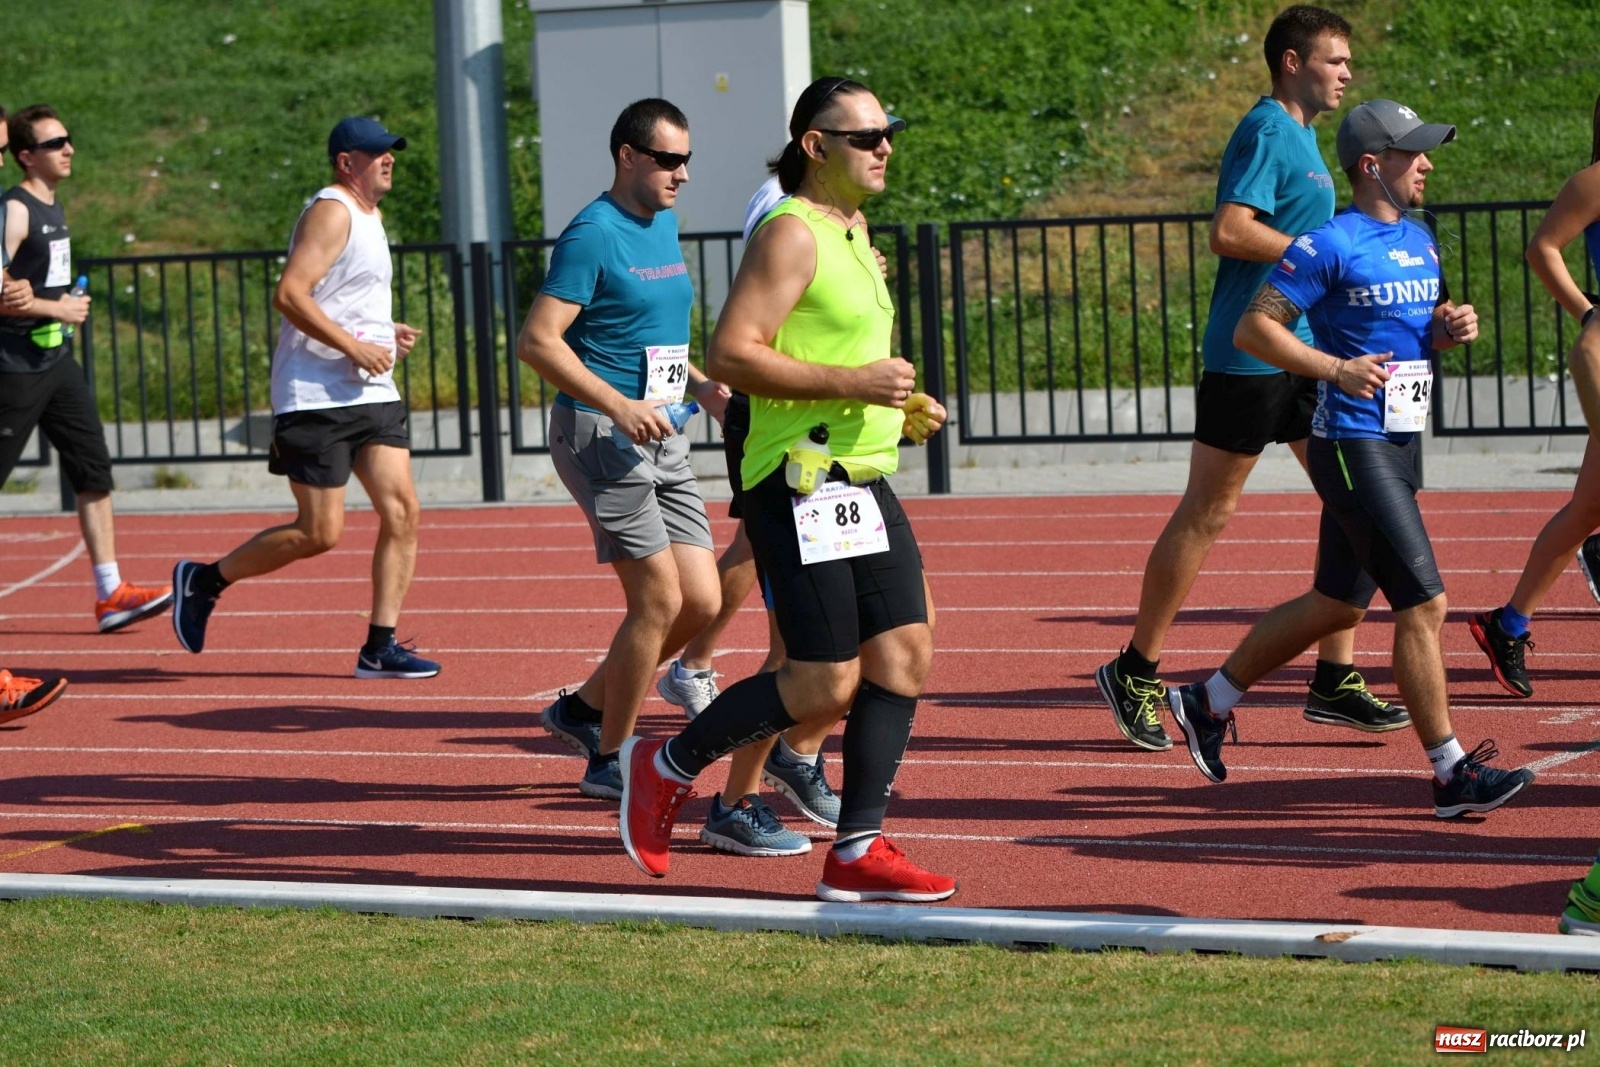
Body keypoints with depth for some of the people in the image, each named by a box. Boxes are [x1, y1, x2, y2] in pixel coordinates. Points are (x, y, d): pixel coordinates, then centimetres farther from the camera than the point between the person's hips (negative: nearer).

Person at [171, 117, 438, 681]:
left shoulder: (369, 214, 20)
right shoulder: (332, 212, -11)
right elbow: (289, 294, -22)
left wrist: (386, 332, 15)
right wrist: (354, 347, -22)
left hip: (371, 394, 9)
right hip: (316, 397, -9)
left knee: (403, 511, -3)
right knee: (321, 533, -7)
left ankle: (380, 648, 2)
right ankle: (204, 580, 12)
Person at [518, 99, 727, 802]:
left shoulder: (664, 225, 15)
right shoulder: (593, 235, -12)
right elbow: (537, 341, -19)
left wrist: (700, 387, 10)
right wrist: (620, 407, -24)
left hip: (662, 438, 9)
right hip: (599, 437, -9)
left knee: (700, 601, 3)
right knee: (659, 599, -10)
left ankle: (583, 709, 21)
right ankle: (609, 762, 3)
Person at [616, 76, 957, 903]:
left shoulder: (852, 231, 18)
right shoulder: (791, 233, -13)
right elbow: (732, 354, -21)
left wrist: (899, 407, 15)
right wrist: (852, 384, -22)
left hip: (865, 483, 9)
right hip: (802, 484, -9)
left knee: (905, 652, 1)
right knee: (825, 686, -8)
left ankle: (856, 853, 5)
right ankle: (667, 768, 12)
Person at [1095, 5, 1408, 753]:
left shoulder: (1299, 135, 17)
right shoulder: (1266, 132, -12)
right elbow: (1228, 233, -23)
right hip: (1250, 352, -9)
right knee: (1206, 514, -2)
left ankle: (1334, 680, 6)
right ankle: (1135, 673, 9)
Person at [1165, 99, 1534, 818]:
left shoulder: (1420, 241, 14)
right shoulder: (1331, 244, -13)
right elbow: (1253, 327, -14)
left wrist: (1452, 327, 4)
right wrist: (1337, 368, -23)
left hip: (1398, 447, 9)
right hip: (1352, 445, -9)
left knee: (1337, 607, 17)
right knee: (1423, 604, -11)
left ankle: (1208, 702, 31)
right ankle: (1452, 772, -7)